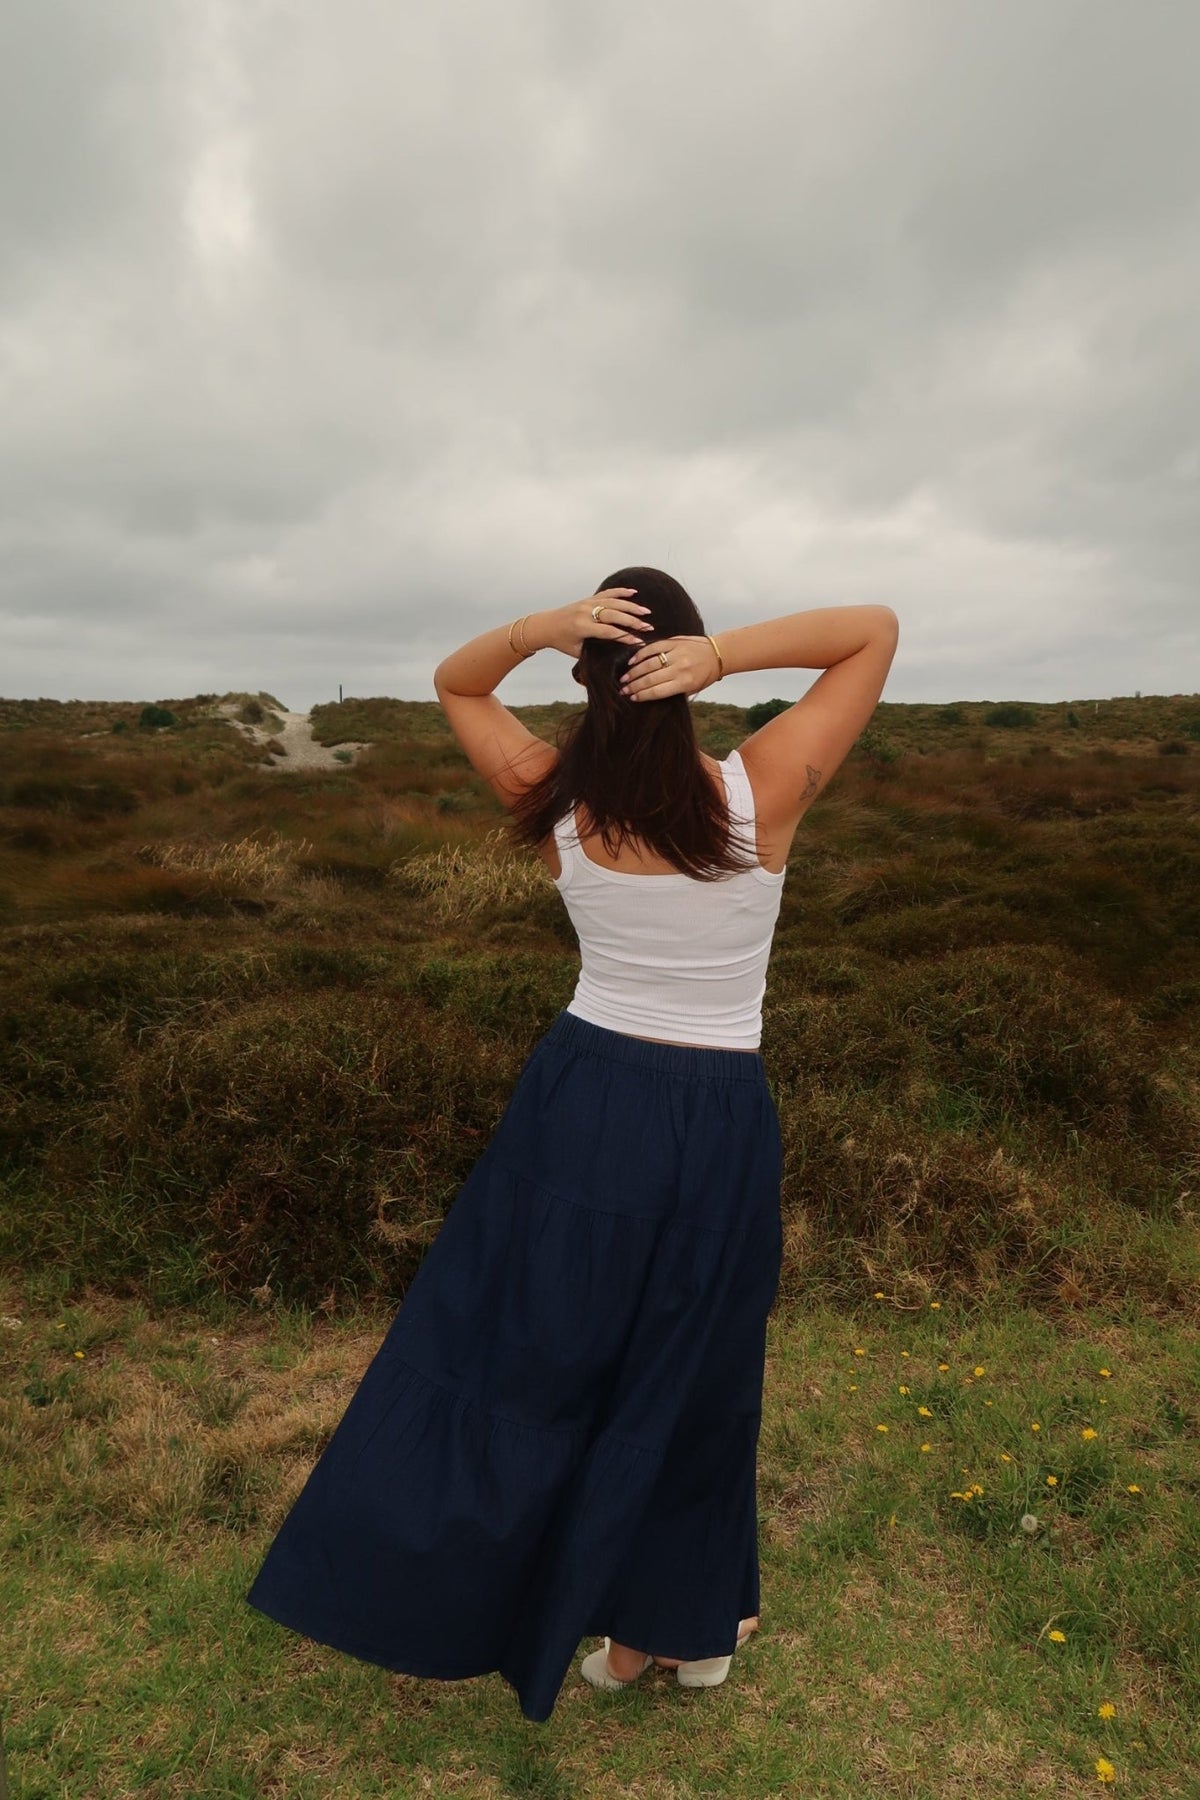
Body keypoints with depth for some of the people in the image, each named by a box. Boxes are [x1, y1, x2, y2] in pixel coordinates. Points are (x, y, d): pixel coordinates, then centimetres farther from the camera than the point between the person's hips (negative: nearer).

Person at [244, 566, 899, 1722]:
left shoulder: (556, 804, -9)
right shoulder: (760, 793, -15)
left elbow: (452, 682, 9)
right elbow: (877, 628, -6)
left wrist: (541, 627, -12)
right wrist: (728, 654, -20)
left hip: (581, 1102, 1)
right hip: (719, 1124, 0)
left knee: (527, 1355, 19)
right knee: (687, 1379, 20)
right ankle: (691, 1625, 43)